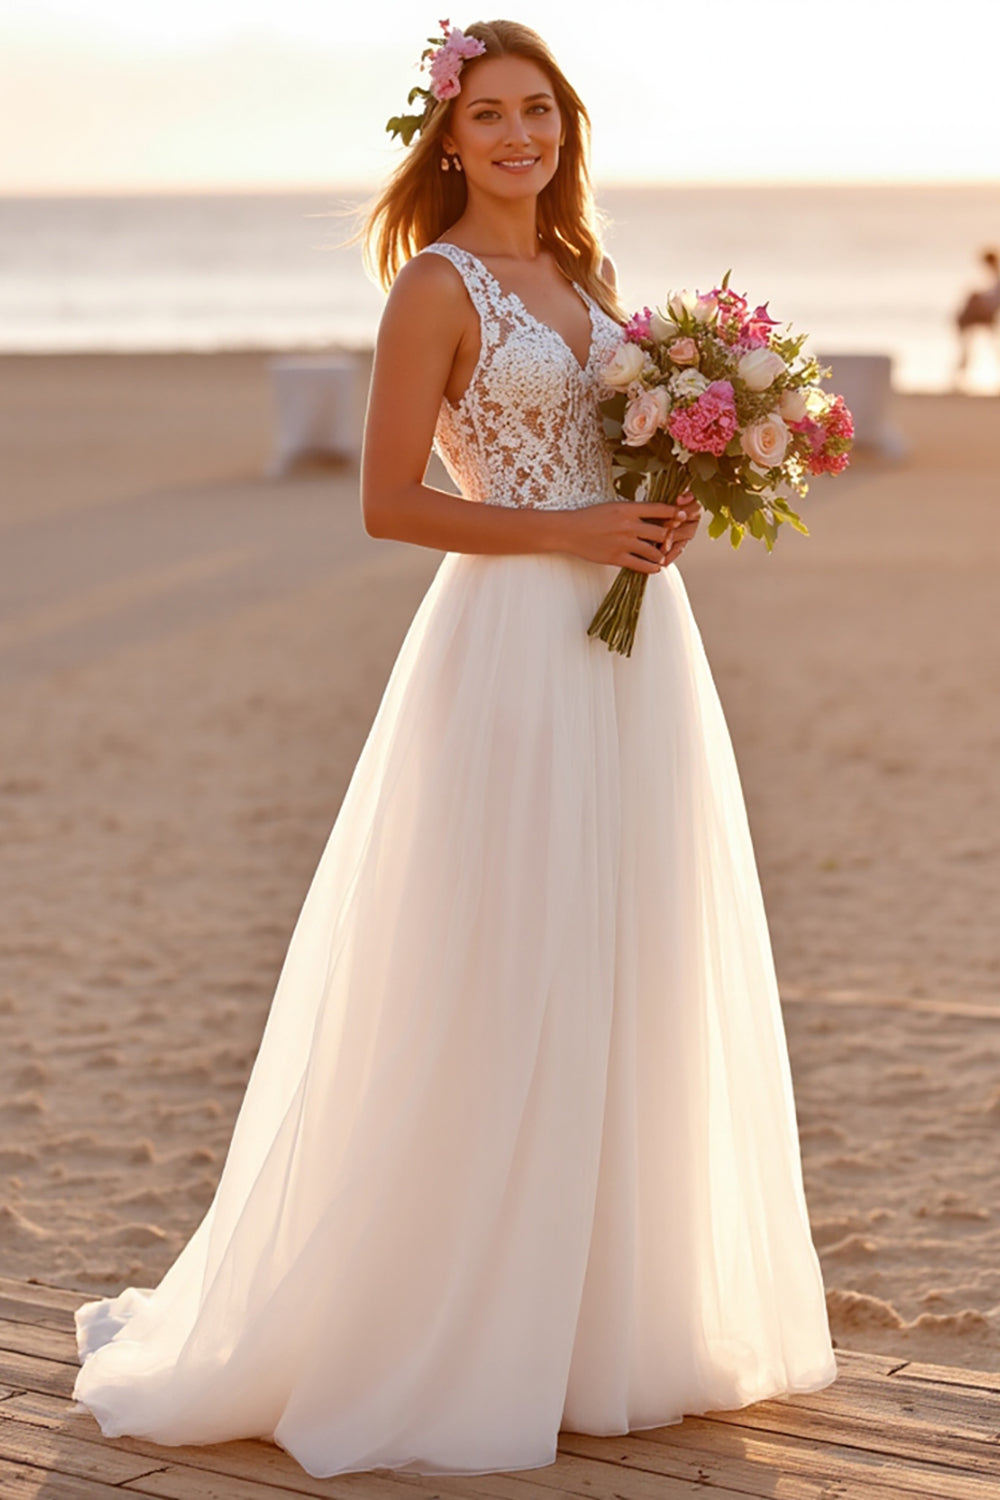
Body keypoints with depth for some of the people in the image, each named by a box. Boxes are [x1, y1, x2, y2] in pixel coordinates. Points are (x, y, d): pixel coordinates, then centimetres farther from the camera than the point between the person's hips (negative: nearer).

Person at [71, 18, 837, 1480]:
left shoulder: (581, 273, 15)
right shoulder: (437, 286, -7)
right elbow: (390, 501, -11)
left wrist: (670, 508, 2)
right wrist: (568, 532, -16)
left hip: (636, 645, 8)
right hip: (514, 651, -8)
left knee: (628, 983, 11)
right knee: (496, 991, -3)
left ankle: (615, 1306, 22)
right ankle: (461, 1328, 8)